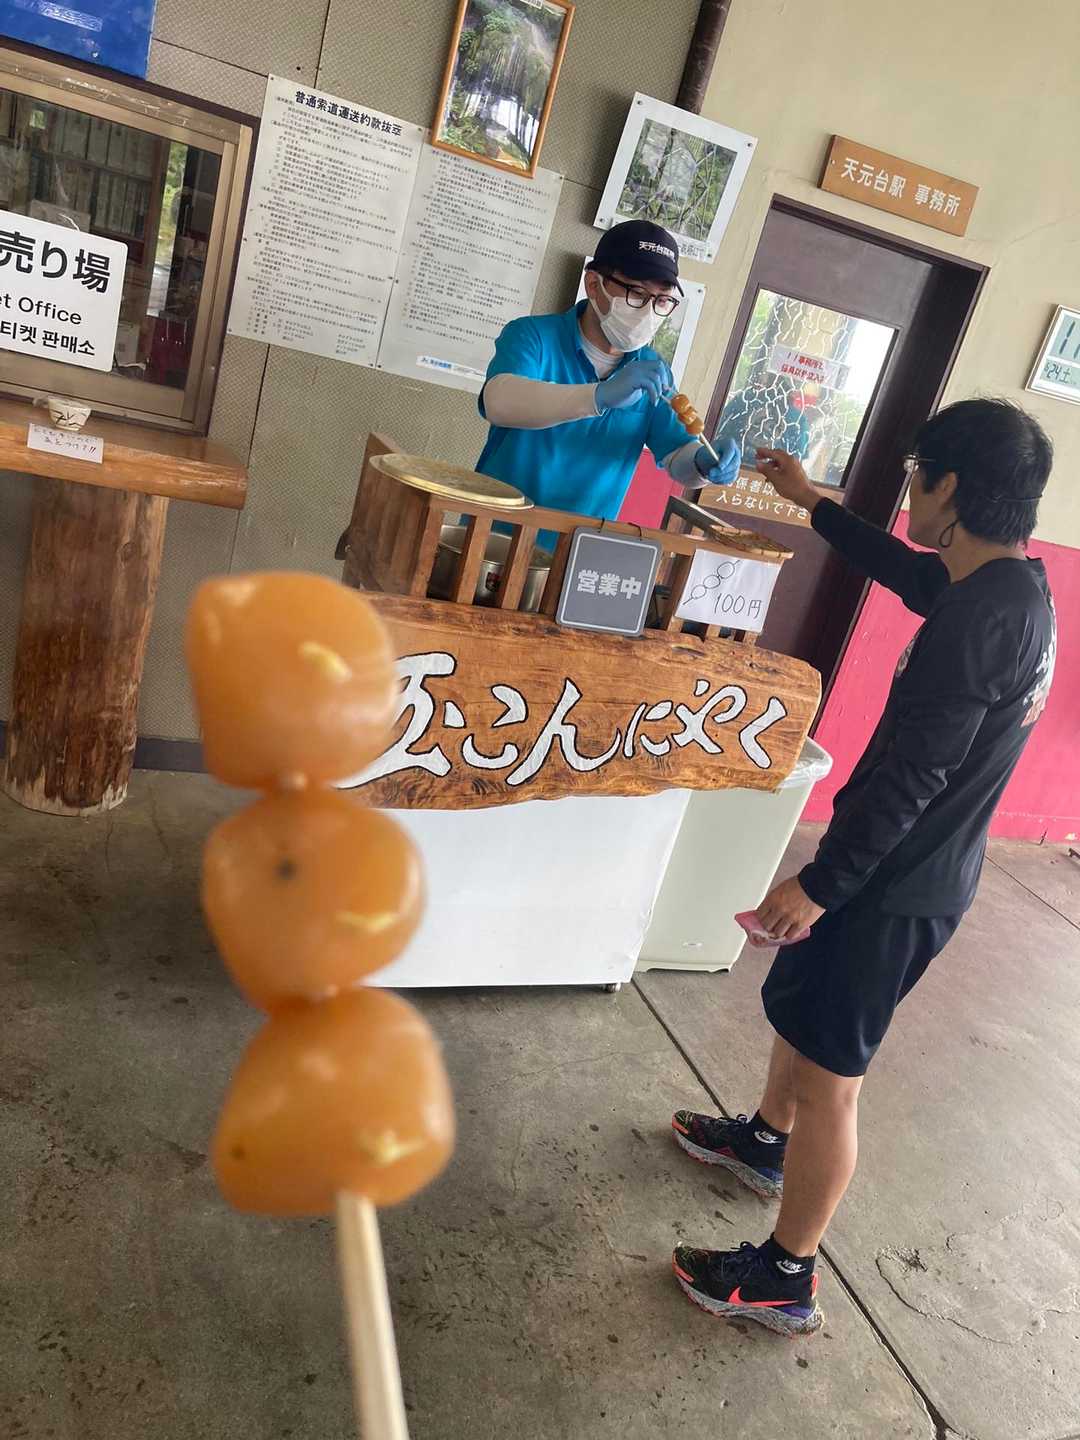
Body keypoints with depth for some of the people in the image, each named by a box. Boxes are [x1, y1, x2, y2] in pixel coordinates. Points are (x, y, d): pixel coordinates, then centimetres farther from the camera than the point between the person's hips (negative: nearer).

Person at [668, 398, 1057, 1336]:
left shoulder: (982, 617, -27)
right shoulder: (1011, 582, 4)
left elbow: (913, 775, -28)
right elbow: (900, 569, 23)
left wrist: (819, 885, -23)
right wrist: (813, 504, 29)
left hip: (897, 886, -10)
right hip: (918, 869, 10)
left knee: (827, 1078, 4)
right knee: (798, 1004, 27)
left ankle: (786, 1278, 23)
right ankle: (765, 1142, 51)